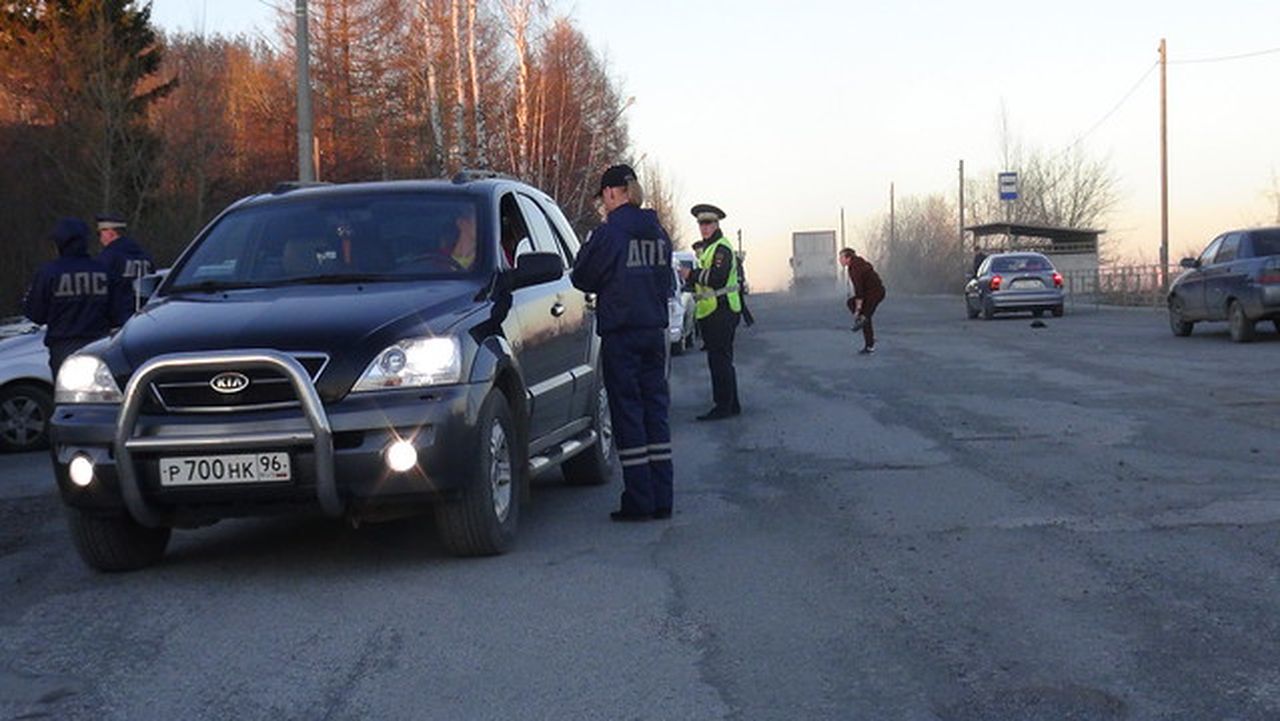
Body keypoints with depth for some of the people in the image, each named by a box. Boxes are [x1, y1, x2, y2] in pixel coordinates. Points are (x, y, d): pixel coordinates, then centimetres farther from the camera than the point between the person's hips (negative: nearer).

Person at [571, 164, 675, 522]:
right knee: (655, 409, 9)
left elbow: (582, 277, -4)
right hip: (654, 330, 6)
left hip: (620, 334, -6)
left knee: (627, 412, -2)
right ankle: (661, 499, 11)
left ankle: (639, 501, -2)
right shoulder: (657, 233, 8)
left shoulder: (610, 233, -12)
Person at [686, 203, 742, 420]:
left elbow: (717, 278, -24)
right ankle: (731, 405, 21)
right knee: (722, 361, 14)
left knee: (719, 360, -10)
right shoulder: (707, 248, 20)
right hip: (710, 313, 11)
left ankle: (723, 406, -8)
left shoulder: (722, 248, -13)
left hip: (721, 312, -11)